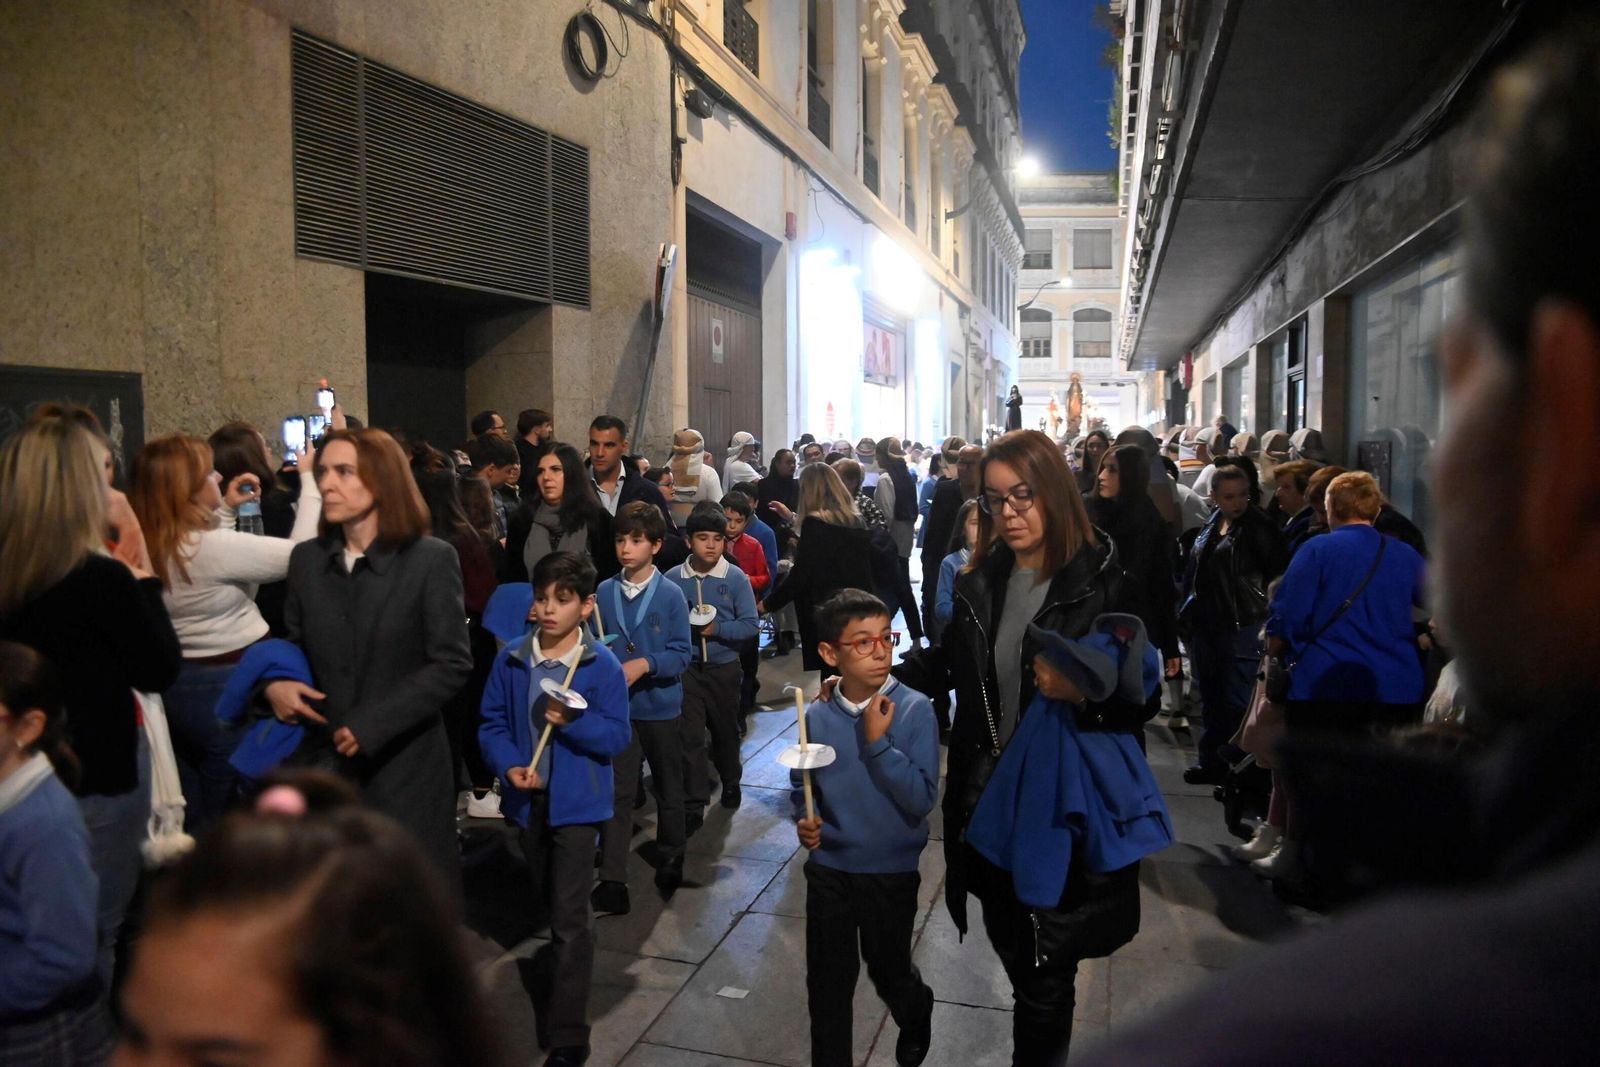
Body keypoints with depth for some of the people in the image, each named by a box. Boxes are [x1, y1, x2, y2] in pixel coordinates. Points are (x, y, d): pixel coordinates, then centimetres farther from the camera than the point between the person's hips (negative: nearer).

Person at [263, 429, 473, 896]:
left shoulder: (431, 559, -8)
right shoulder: (307, 559, 7)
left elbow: (453, 663, -11)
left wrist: (371, 724, -16)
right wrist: (274, 683, -6)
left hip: (403, 762, -4)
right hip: (325, 758, 4)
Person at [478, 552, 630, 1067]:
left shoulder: (603, 666, -14)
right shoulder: (511, 660, -4)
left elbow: (617, 738, -13)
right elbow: (492, 725, 0)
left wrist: (571, 722, -28)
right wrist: (509, 766, -17)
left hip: (577, 802, -4)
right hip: (529, 799, 5)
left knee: (570, 916, -4)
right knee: (547, 901, 24)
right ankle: (567, 966, 51)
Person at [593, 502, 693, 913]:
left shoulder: (671, 595, -10)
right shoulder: (604, 593, -3)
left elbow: (681, 653, -12)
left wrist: (644, 664, -26)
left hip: (661, 708, -1)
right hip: (617, 708, 1)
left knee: (668, 788, 17)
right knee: (616, 792, -2)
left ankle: (670, 859, 39)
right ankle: (612, 881, 1)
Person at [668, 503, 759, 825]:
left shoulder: (736, 578, -8)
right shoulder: (673, 579, -6)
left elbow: (751, 625, -9)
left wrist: (717, 628, -20)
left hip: (725, 668, 1)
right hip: (686, 668, -1)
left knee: (725, 730, 19)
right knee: (690, 736, -4)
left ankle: (731, 783, 42)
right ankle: (694, 804, 4)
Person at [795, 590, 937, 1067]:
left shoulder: (914, 710, -18)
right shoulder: (817, 715, -9)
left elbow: (922, 800, -23)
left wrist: (877, 742, -29)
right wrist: (804, 821, -12)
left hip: (892, 872, -2)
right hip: (828, 870, 2)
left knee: (889, 973, 20)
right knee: (828, 982, 14)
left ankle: (916, 1017, 53)